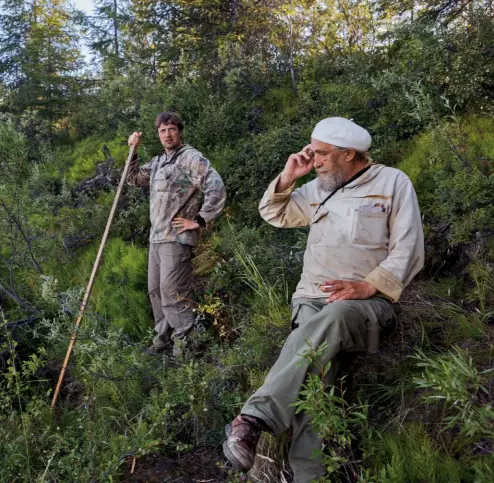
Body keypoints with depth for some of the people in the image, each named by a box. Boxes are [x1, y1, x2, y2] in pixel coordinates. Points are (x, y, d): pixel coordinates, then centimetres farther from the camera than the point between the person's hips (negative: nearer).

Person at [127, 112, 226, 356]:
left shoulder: (191, 158, -10)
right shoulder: (157, 161, 16)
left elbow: (217, 189, -20)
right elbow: (134, 179, 28)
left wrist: (199, 220, -16)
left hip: (176, 238, -9)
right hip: (156, 236, 9)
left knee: (172, 292, -8)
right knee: (155, 290, 15)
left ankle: (184, 339, 6)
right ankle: (163, 335, 29)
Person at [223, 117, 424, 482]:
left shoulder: (393, 183, 6)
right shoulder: (319, 189, 21)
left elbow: (408, 251, -2)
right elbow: (273, 214, 29)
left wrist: (367, 286, -17)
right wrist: (288, 176, 12)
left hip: (366, 300, -4)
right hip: (312, 297, 4)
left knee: (329, 319, -39)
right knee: (315, 367, -27)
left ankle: (256, 418, -44)